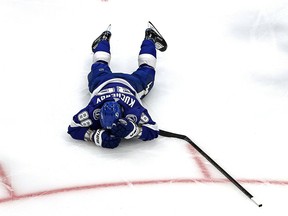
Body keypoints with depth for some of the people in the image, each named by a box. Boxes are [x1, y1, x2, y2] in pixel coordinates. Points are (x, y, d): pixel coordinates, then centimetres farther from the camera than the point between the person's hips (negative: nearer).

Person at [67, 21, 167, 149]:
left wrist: (132, 130, -57)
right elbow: (73, 129, -38)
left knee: (146, 71, 30)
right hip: (102, 81, 1)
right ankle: (104, 39, 59)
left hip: (131, 83, 0)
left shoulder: (134, 111, -47)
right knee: (100, 66, 35)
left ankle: (150, 38, 50)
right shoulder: (93, 109, -47)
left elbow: (153, 131, -39)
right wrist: (96, 136, -52)